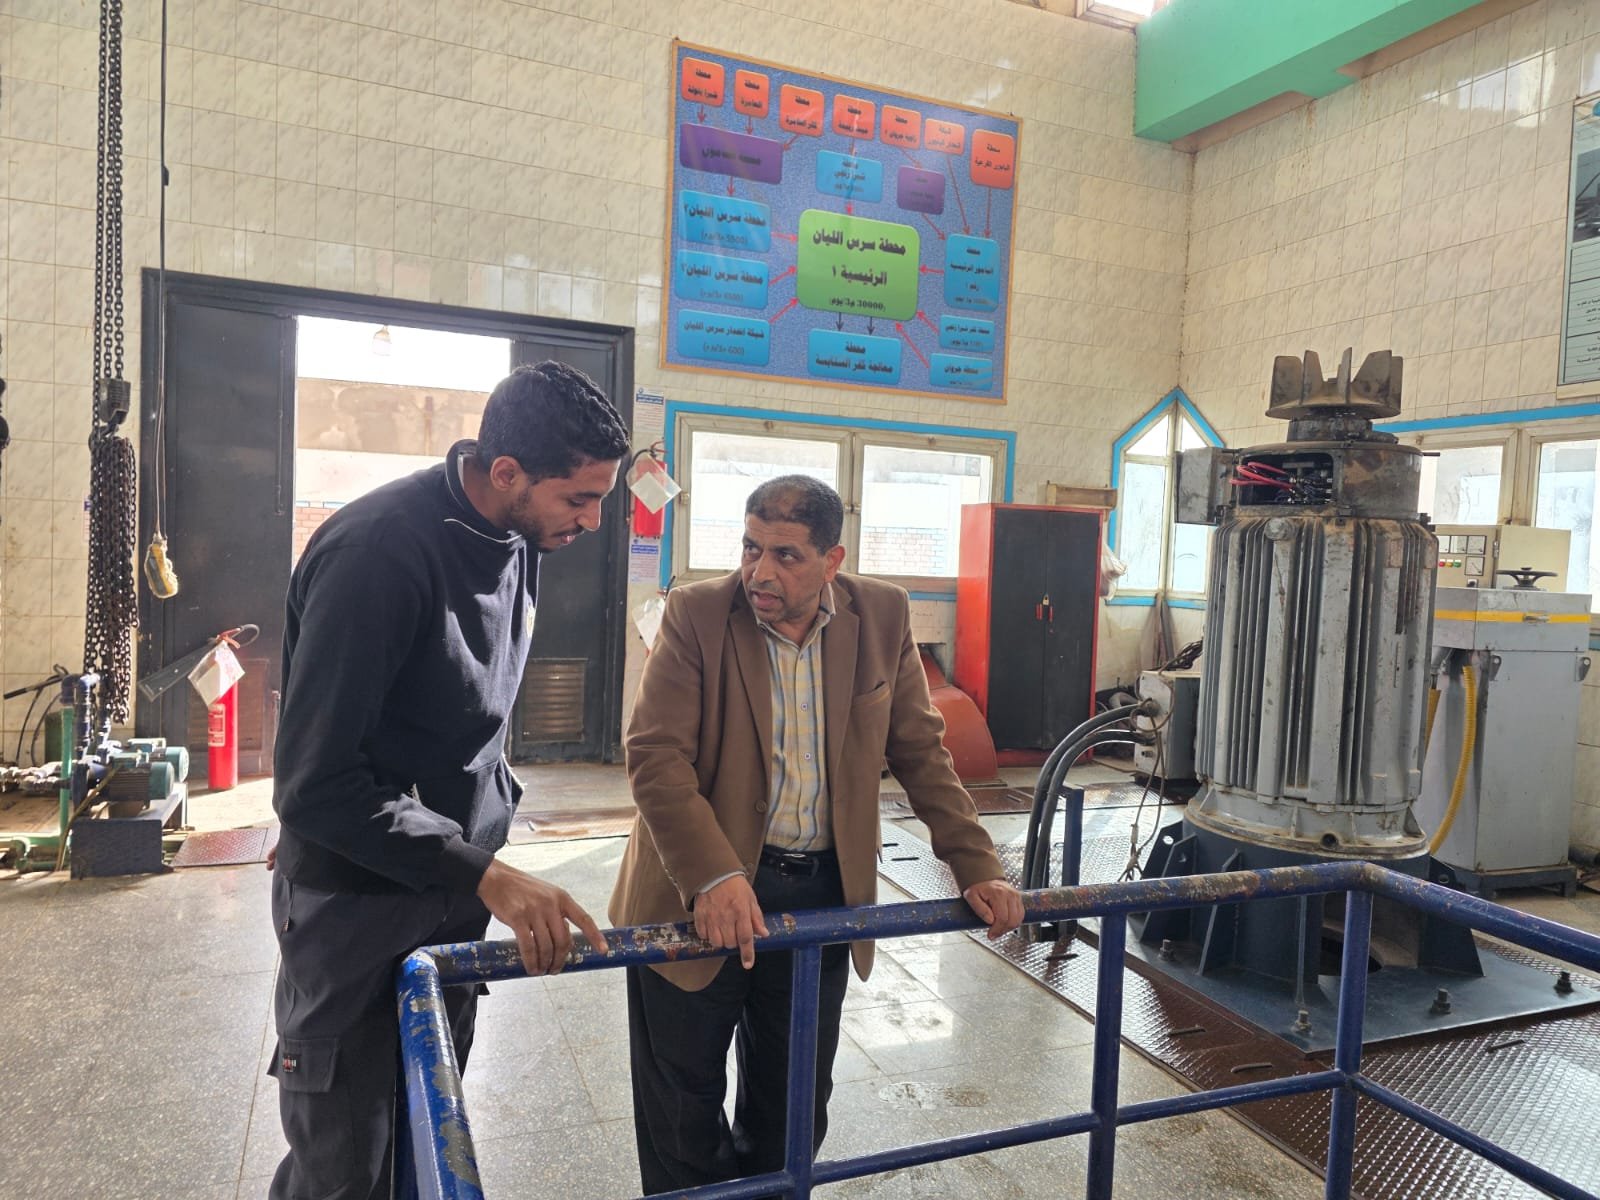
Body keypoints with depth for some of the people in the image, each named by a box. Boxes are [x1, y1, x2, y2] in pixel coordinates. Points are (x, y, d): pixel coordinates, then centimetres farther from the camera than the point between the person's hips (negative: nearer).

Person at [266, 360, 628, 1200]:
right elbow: (315, 782, -25)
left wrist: (493, 801, 12)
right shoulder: (379, 553, -25)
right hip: (359, 906, -7)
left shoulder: (519, 539, 1)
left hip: (456, 890, 7)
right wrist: (485, 874, -27)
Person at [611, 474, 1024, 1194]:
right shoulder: (696, 614, -11)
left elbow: (921, 753, 4)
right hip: (697, 894, -2)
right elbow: (655, 756, -17)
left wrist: (976, 867, -3)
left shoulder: (882, 616, -3)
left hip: (822, 892, 3)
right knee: (683, 1109, 13)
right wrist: (713, 876, -29)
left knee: (795, 1107, 19)